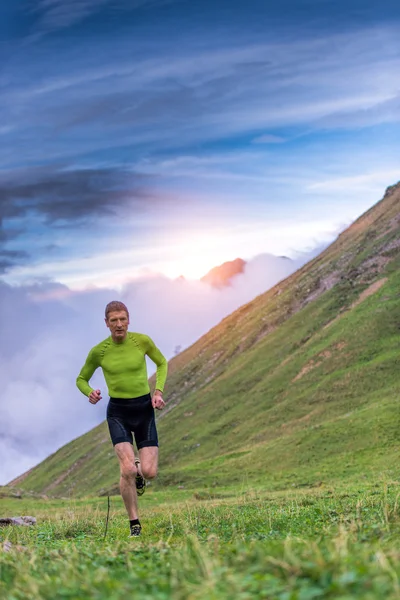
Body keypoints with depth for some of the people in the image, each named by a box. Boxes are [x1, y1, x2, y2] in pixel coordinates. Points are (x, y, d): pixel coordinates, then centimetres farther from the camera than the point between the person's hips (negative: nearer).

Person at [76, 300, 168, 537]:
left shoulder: (142, 341, -6)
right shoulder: (98, 351, -7)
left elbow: (162, 363, 12)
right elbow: (81, 379, 9)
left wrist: (159, 390, -2)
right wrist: (90, 393, -13)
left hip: (144, 408, 1)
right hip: (118, 412, -1)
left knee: (149, 472, -8)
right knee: (128, 469, -18)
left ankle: (139, 474, 33)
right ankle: (134, 524, 1)